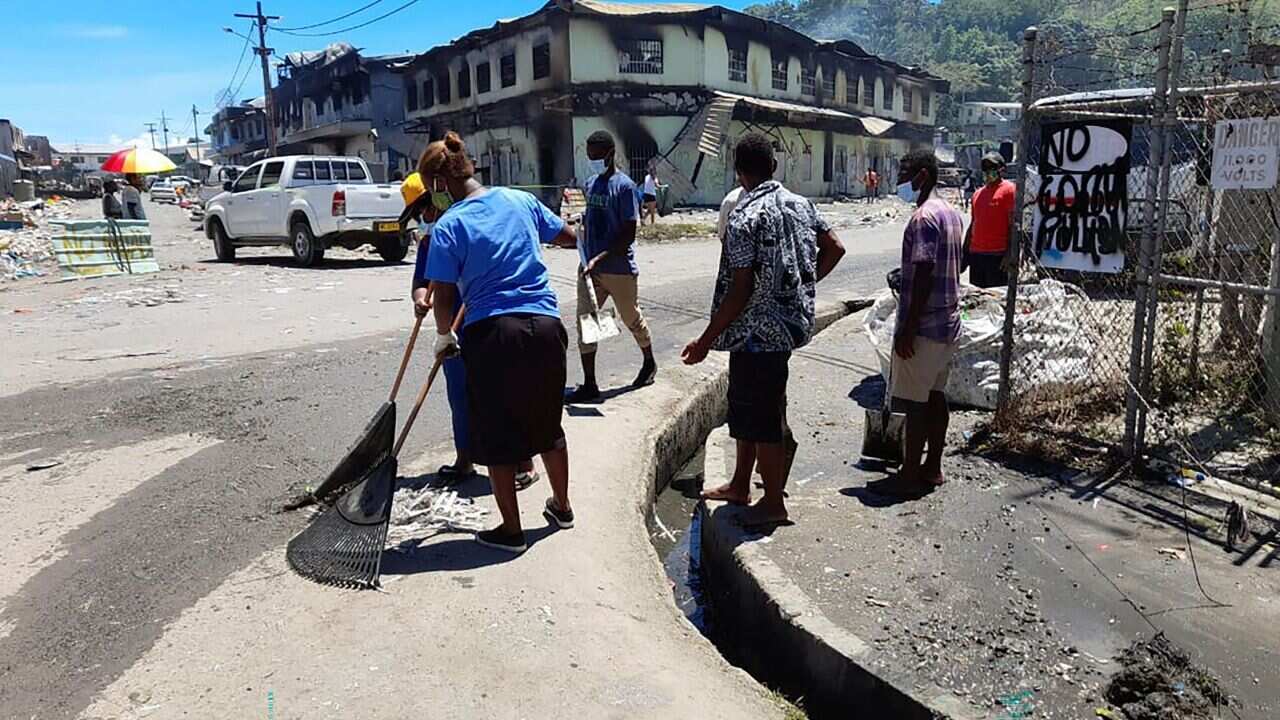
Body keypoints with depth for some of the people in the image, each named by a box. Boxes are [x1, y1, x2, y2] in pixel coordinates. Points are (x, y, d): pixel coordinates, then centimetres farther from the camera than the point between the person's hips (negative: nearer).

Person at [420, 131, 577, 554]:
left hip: (491, 333, -5)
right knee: (546, 423, 22)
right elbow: (568, 238, 21)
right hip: (545, 326, 5)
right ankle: (561, 506, 39)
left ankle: (511, 530, 21)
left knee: (496, 437, 11)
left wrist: (444, 338, 13)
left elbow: (443, 299, -6)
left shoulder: (448, 226, -5)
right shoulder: (520, 200, 7)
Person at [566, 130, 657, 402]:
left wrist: (600, 258, -25)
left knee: (633, 319, 12)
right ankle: (589, 385, 7)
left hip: (620, 270, -6)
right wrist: (586, 259, 11)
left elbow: (629, 235, -17)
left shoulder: (624, 186, -13)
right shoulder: (590, 184, 10)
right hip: (589, 268, 6)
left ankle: (649, 363, 38)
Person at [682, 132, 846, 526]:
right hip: (790, 322, 9)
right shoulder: (800, 204, 5)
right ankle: (740, 486, 34)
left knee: (762, 417, 4)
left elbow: (740, 290, -21)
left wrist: (707, 340, -14)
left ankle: (773, 502, 18)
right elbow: (835, 248, 12)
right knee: (745, 406, 20)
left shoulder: (744, 217, -18)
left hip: (758, 331, -9)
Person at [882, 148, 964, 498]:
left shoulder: (924, 217, -17)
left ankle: (910, 475, 5)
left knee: (916, 402, -2)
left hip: (923, 325, -10)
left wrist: (907, 329, -21)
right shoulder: (952, 213, 13)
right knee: (936, 396, 15)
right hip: (948, 323, 10)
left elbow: (923, 276, -23)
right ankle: (933, 468, 24)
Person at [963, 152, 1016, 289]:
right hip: (976, 253, 7)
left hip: (997, 254, -7)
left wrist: (1009, 254, -16)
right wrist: (965, 253, 17)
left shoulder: (1009, 189, -2)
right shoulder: (978, 193, 18)